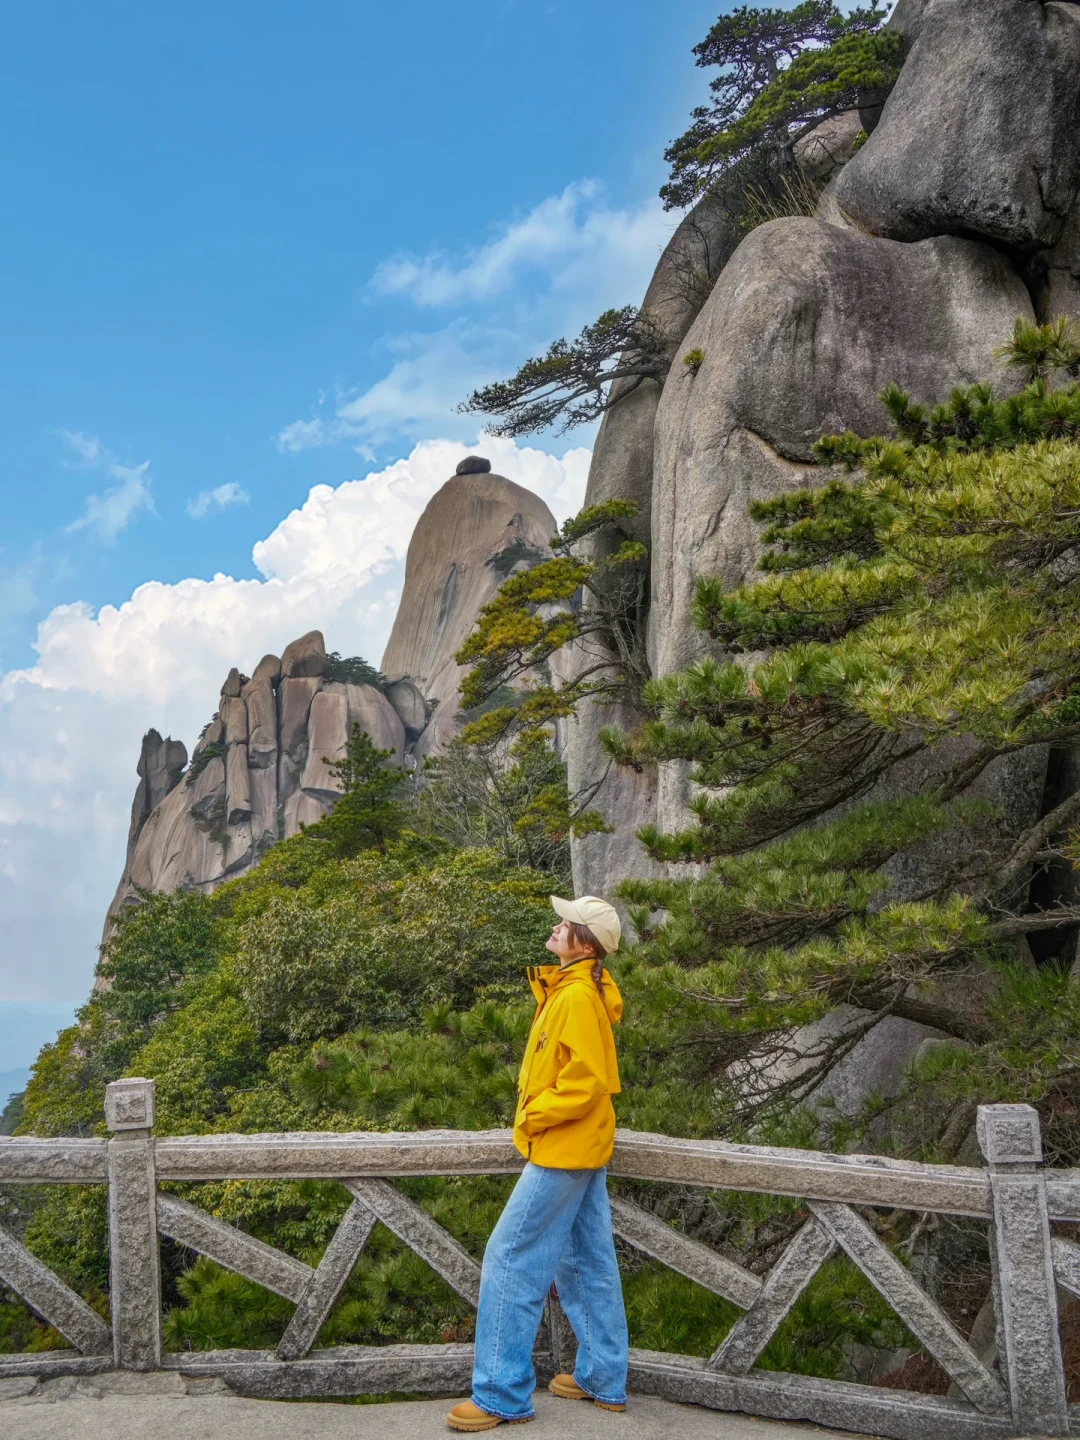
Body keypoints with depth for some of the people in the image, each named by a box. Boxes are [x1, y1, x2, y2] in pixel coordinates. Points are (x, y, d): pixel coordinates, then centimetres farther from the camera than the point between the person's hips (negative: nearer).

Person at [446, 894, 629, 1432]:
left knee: (511, 1261, -6)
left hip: (562, 1149, -10)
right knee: (588, 1264, 15)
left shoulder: (577, 997, -21)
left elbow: (587, 1083, -24)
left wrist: (533, 1116, -15)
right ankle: (603, 1380, 24)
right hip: (581, 1147, 10)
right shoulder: (568, 989, 9)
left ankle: (502, 1395, 1)